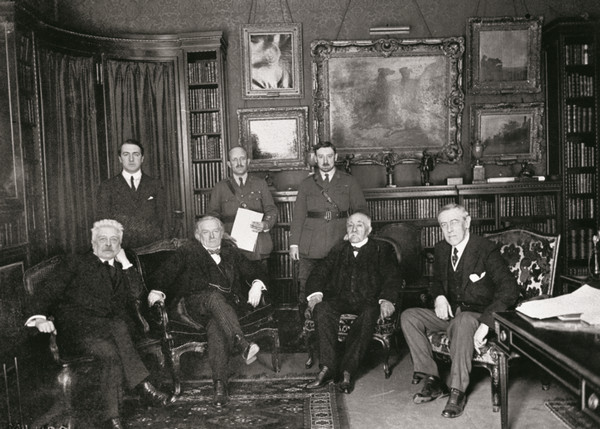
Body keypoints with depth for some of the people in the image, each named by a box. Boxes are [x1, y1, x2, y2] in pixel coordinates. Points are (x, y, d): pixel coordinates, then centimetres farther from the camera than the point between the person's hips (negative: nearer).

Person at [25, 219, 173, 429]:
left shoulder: (123, 269, 25)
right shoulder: (77, 263, 17)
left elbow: (135, 294, 7)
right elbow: (47, 293, 8)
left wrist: (125, 262, 8)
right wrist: (40, 316, -13)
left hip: (117, 325, 3)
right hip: (77, 325, -3)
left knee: (111, 352, -32)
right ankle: (144, 386, -28)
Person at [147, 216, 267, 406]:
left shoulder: (231, 251, 25)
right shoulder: (188, 251, 19)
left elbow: (254, 271, 22)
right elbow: (165, 273, 10)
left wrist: (257, 284, 0)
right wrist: (157, 291, -8)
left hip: (230, 304, 1)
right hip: (198, 303, -1)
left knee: (217, 325, -33)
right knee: (215, 296, -37)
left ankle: (220, 384, -41)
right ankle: (242, 344, -52)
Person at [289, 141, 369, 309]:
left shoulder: (349, 182, 11)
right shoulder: (306, 184, 14)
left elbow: (362, 210, 9)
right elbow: (298, 215, 12)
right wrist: (294, 243, 4)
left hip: (339, 245, -1)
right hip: (310, 248, 1)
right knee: (305, 290, -3)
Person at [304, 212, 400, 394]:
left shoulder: (382, 249, 17)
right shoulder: (339, 249, 25)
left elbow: (392, 276, 2)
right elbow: (319, 272, 15)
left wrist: (386, 299, -17)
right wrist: (315, 294, -6)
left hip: (368, 300, -2)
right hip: (340, 299, 3)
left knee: (369, 314, -36)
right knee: (322, 309, -29)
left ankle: (348, 371, -34)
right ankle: (327, 367, -27)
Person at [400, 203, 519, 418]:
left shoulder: (486, 249, -15)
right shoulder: (441, 249, 4)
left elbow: (509, 289, -23)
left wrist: (485, 324, -33)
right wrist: (439, 297, -6)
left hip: (476, 315, -6)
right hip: (450, 311, 7)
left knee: (462, 322, -40)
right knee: (408, 316, -12)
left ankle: (458, 392, -27)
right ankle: (433, 381, -10)